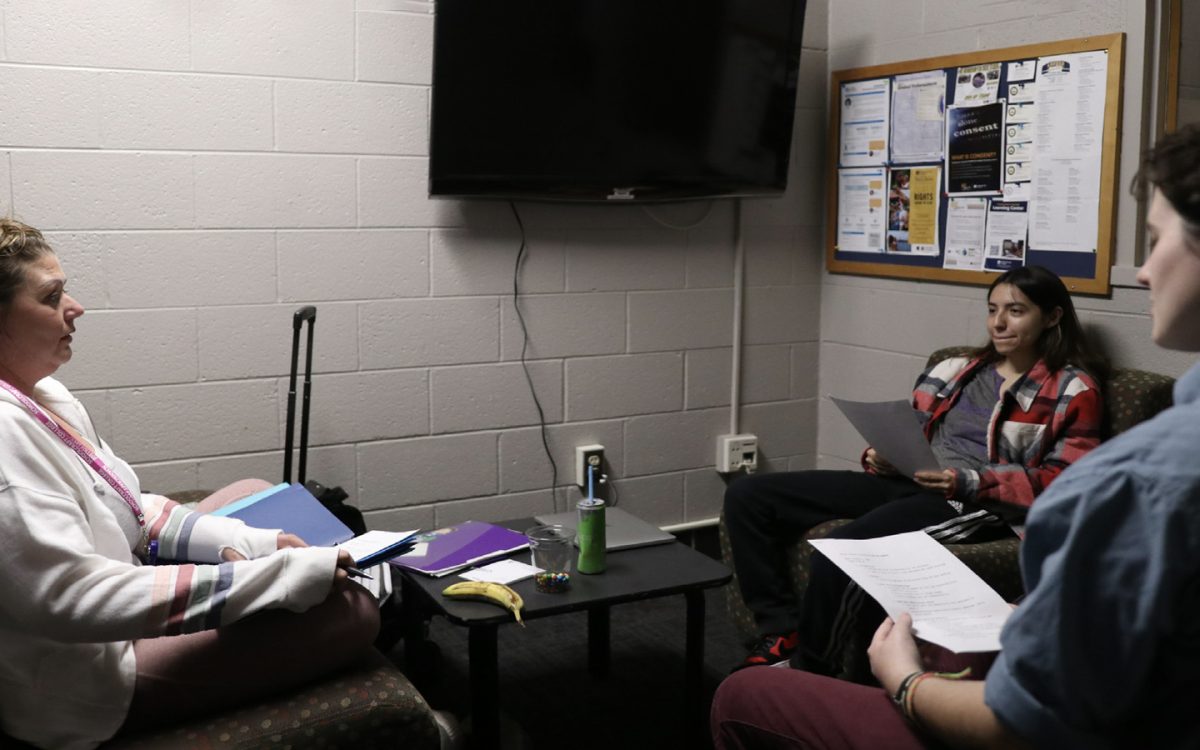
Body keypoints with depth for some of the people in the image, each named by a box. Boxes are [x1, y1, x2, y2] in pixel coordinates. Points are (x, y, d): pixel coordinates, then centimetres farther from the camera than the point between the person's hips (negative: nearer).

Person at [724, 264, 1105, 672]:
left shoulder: (1073, 390, 6)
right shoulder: (957, 368, 22)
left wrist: (967, 482, -17)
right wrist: (879, 456, -1)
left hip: (979, 503, -7)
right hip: (907, 484, 7)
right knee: (748, 495, -5)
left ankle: (807, 672, -16)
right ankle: (782, 630, -7)